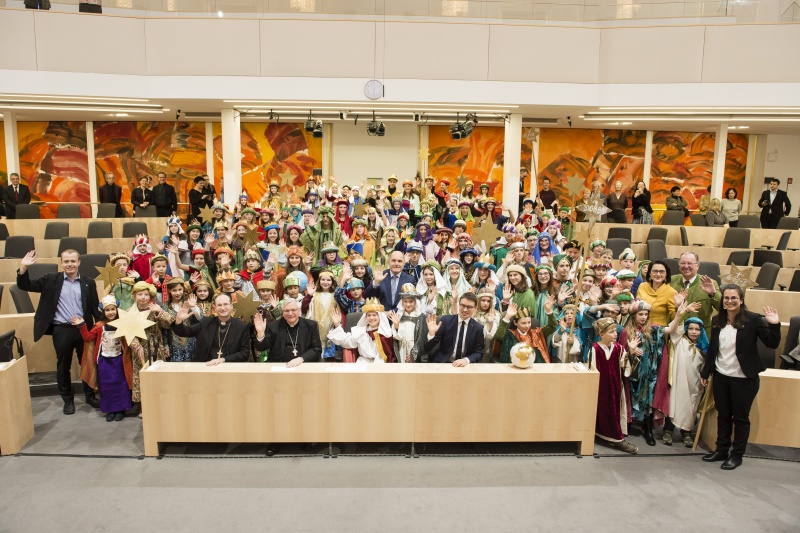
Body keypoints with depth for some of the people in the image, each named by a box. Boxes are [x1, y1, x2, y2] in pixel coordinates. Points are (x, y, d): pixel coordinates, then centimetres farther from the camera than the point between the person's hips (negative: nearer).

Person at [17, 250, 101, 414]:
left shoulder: (88, 282, 4)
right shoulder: (51, 279, 3)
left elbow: (95, 307, 5)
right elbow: (25, 286, -1)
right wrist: (23, 268, -16)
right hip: (61, 330, 0)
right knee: (63, 367, 10)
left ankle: (90, 395, 26)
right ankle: (68, 400, 25)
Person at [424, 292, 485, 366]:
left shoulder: (478, 328, 1)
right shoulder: (446, 320, -2)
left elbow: (479, 353, 3)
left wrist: (466, 360, -16)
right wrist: (431, 333, -22)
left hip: (465, 365, 1)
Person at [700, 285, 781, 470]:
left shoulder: (753, 319, -11)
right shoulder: (717, 321, 3)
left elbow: (772, 344, -14)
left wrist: (774, 325, -30)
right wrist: (705, 372, 12)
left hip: (744, 378, -4)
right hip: (721, 376, 4)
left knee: (741, 418, 9)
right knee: (723, 415, 16)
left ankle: (737, 455, 23)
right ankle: (721, 450, 30)